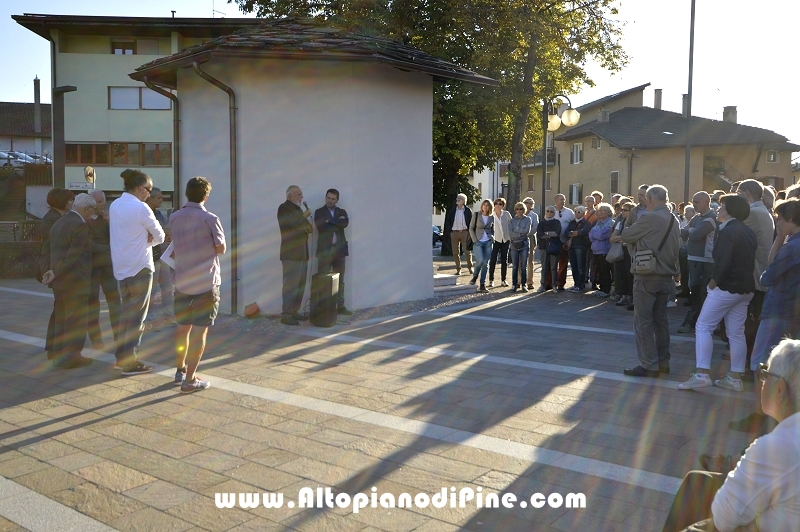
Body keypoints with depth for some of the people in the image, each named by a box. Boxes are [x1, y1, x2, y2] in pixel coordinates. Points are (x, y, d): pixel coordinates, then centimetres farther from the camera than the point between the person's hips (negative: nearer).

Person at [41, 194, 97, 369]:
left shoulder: (58, 223, 13)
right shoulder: (80, 225, -15)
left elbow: (55, 252, 12)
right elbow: (73, 255, -19)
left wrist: (55, 272, 11)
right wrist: (55, 273, -12)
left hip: (59, 281, 9)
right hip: (75, 281, -9)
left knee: (62, 320, 15)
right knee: (77, 320, 0)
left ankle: (59, 355, 21)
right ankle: (70, 357, 3)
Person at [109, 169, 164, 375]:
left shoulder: (114, 206, 7)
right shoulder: (141, 208, -16)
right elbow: (159, 236, -10)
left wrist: (144, 238, -3)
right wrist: (148, 240, 4)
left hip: (121, 267, 8)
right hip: (139, 267, -8)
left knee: (126, 311, 19)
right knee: (137, 316, -1)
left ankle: (121, 356, 26)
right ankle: (130, 362, 2)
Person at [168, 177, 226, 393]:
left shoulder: (174, 218, 4)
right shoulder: (210, 219, -12)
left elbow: (175, 250, 12)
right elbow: (220, 249, -5)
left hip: (182, 281, 5)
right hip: (206, 282, -5)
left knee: (183, 327, 17)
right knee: (200, 330, -1)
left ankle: (180, 370, 29)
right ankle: (190, 379, 1)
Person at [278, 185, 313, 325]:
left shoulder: (298, 209, 22)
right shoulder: (284, 208, -5)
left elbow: (306, 227, 22)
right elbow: (290, 225, -19)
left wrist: (309, 227, 1)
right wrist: (304, 217, -9)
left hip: (302, 253, 9)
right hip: (291, 253, -9)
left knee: (300, 285, 9)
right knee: (291, 285, -10)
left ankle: (294, 312, 16)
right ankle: (286, 315, -7)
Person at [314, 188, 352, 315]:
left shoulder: (342, 212, 14)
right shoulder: (319, 212, 6)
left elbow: (345, 223, -8)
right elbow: (321, 227, -12)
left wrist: (330, 221, -9)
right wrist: (337, 223, -6)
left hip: (339, 249, 3)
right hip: (325, 250, -3)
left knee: (340, 280, 6)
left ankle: (340, 306, 12)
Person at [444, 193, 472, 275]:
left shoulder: (468, 211, 3)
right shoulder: (452, 210, 8)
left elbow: (471, 223, 4)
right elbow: (447, 222, 10)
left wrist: (469, 232, -5)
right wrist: (450, 231, -1)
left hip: (464, 232, -2)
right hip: (454, 232, 2)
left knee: (467, 251, -3)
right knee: (455, 252, 3)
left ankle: (470, 267, 14)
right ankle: (458, 269, 11)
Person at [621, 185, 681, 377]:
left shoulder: (649, 218, -15)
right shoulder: (674, 220, 10)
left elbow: (626, 236, -5)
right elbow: (676, 246, 18)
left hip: (647, 276, -8)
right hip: (666, 277, 8)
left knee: (643, 321, -2)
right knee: (660, 319, 15)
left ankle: (649, 365, -1)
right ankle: (663, 361, 21)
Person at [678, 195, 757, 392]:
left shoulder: (728, 231, -15)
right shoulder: (749, 232, 13)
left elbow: (722, 261, -24)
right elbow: (750, 259, 16)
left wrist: (713, 281, -14)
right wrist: (745, 282, 14)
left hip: (726, 287, -9)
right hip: (745, 289, 9)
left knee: (703, 326, -3)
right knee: (736, 333, 11)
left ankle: (701, 374, -9)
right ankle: (735, 378, 16)